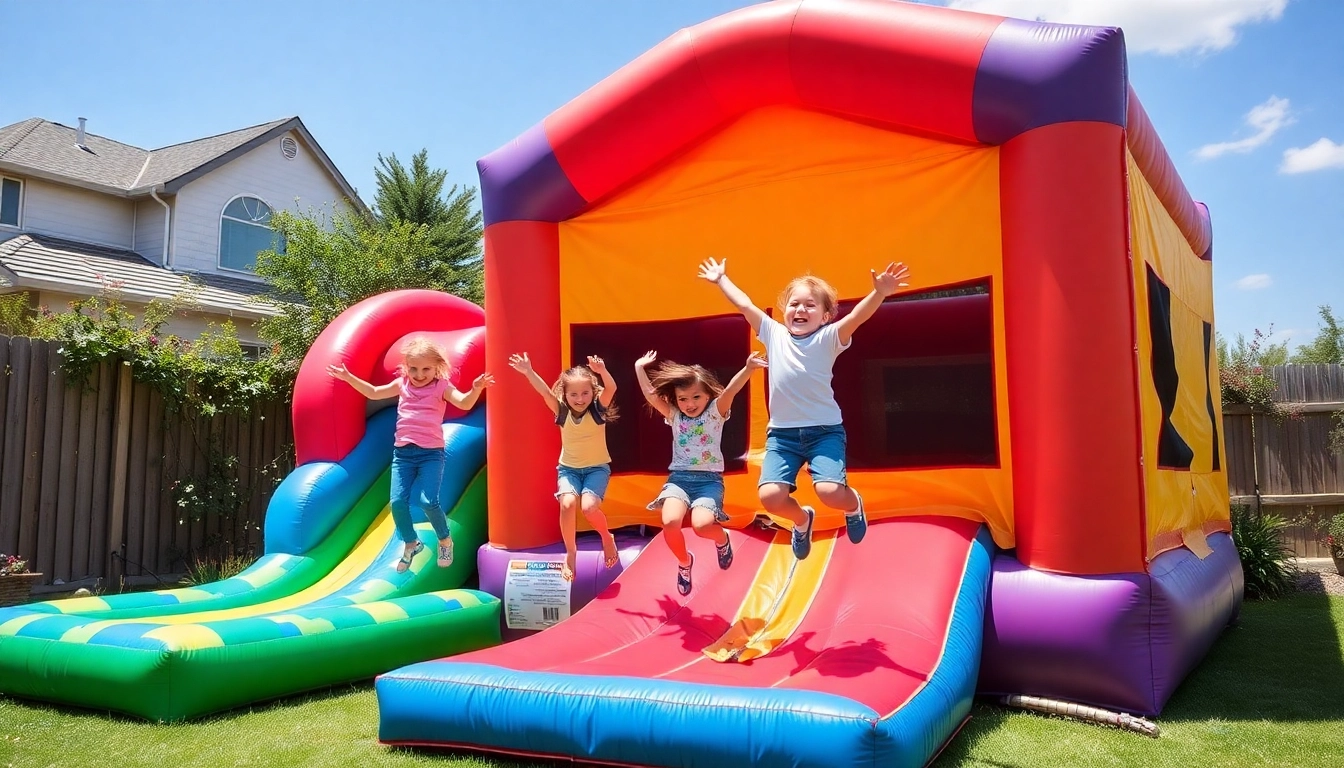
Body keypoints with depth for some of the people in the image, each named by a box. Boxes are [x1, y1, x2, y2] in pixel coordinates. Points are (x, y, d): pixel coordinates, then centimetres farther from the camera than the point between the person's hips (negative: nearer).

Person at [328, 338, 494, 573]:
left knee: (428, 501, -16)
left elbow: (464, 403, -18)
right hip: (403, 452, 4)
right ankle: (411, 543, 19)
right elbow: (373, 393, 15)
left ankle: (445, 540, 11)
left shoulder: (442, 387, -3)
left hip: (431, 452, -4)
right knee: (398, 501, -5)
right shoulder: (402, 384, 10)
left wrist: (476, 389, -38)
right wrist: (349, 377, 6)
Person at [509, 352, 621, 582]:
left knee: (588, 506, -26)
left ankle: (607, 538, 7)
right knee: (567, 503, -26)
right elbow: (544, 391, -22)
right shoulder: (562, 411, -7)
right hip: (569, 468, 2)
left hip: (597, 468, -2)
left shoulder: (598, 409, -11)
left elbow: (611, 389, -29)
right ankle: (570, 553, -4)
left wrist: (602, 371, -50)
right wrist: (528, 372, -39)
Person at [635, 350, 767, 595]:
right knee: (670, 522, -26)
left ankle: (722, 539, 11)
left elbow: (730, 391, -16)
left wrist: (748, 368, -32)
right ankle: (684, 562, 7)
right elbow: (650, 394, 5)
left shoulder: (716, 412, 2)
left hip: (709, 479, -3)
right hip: (678, 477, 3)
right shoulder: (674, 416, 10)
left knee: (702, 524, -29)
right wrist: (640, 368, 2)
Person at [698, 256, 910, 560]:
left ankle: (853, 504, 20)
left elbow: (857, 316, -20)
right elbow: (745, 305, 14)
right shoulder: (774, 334, 7)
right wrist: (721, 280, 18)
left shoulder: (828, 338, -3)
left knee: (830, 492, -22)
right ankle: (802, 519, 23)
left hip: (825, 430, -3)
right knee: (770, 496, -15)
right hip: (782, 433, 3)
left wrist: (879, 293, -36)